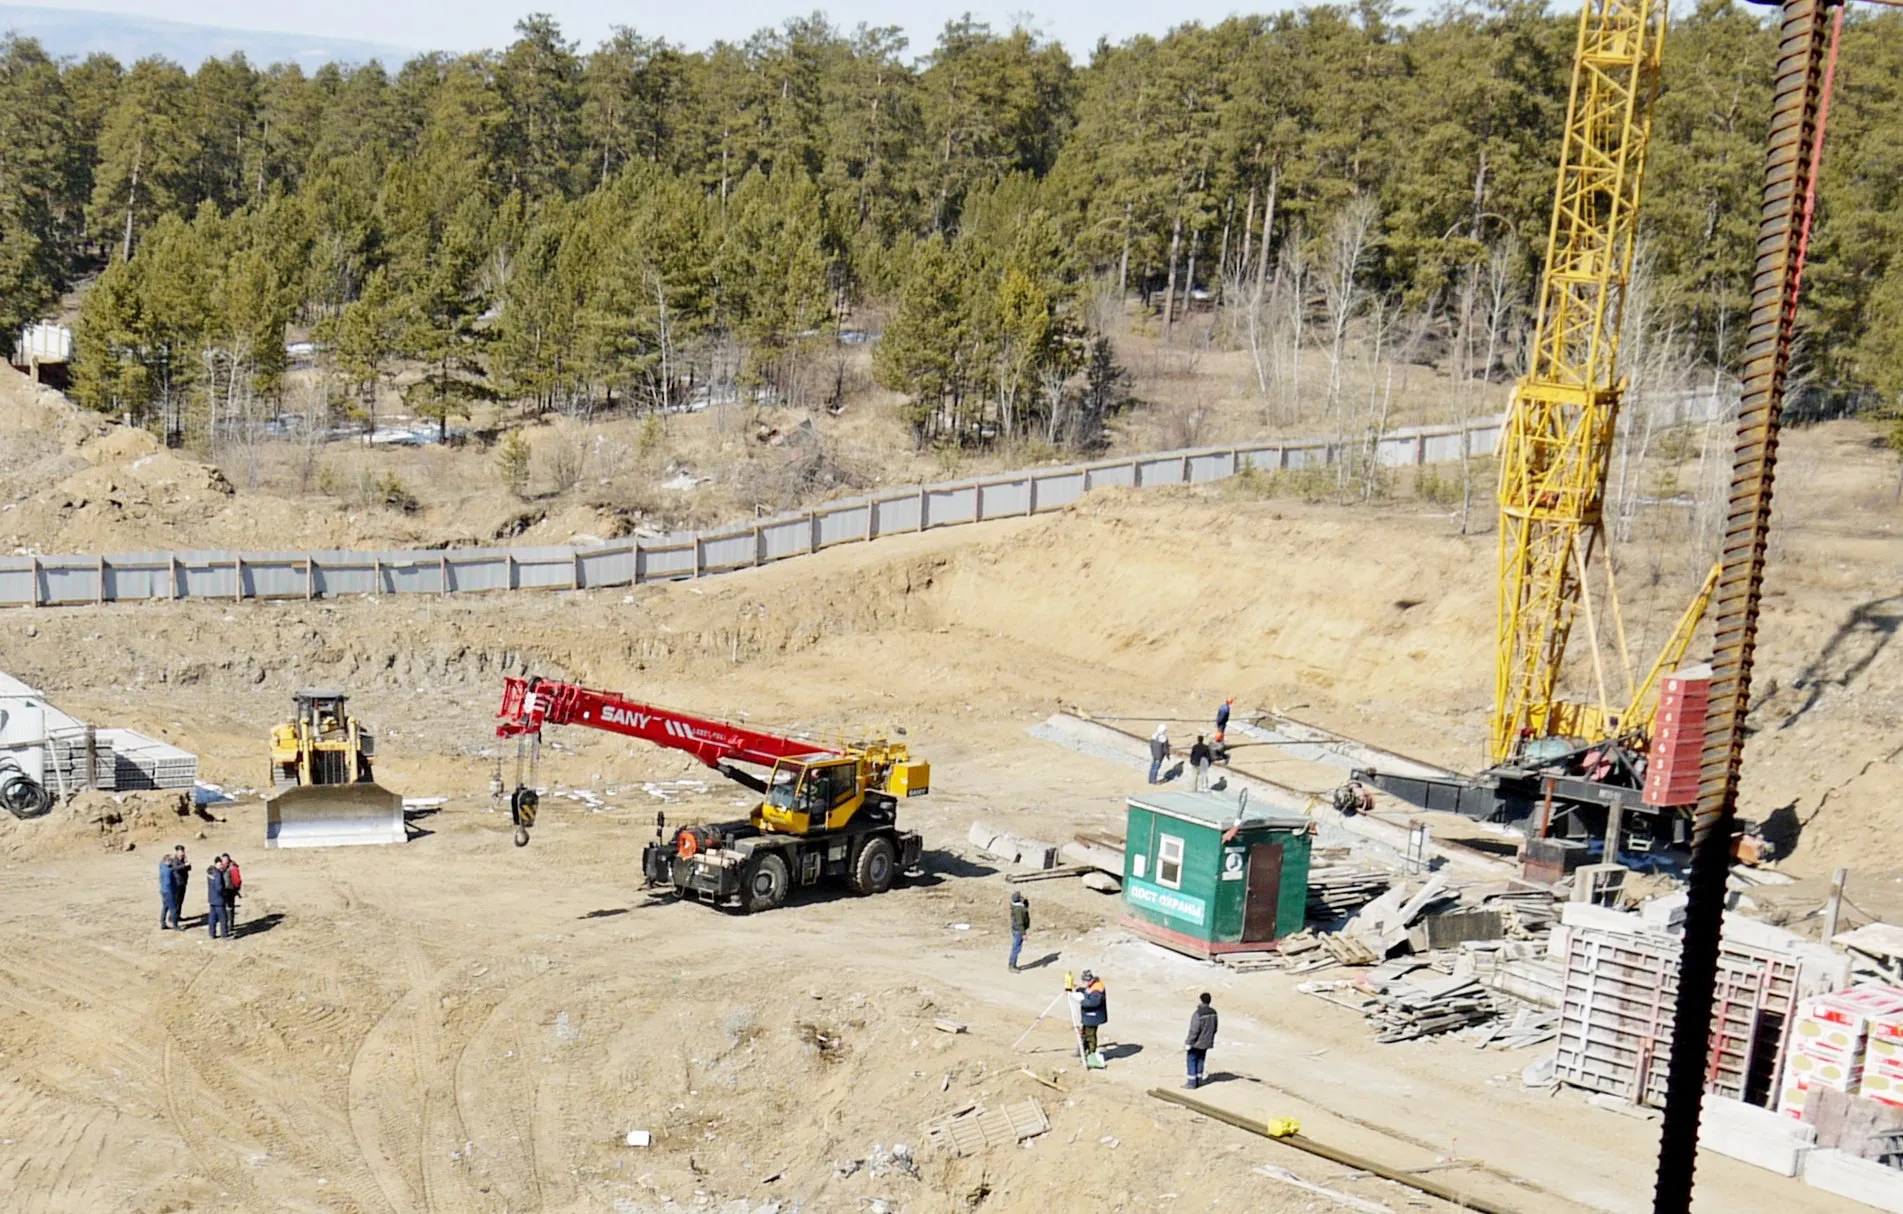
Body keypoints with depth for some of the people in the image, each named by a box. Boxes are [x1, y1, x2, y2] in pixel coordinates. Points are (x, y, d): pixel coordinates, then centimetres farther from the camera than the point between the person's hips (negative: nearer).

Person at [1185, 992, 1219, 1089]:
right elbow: (1214, 1028, 8)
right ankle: (1198, 1081, 23)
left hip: (1197, 1042, -7)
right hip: (1206, 1043, 7)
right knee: (1200, 1060, 17)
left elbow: (1194, 1030, -23)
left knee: (1192, 1061, 5)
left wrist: (1188, 1043, -14)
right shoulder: (1213, 1012, -2)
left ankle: (1192, 1082, 6)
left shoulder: (1198, 1014, -24)